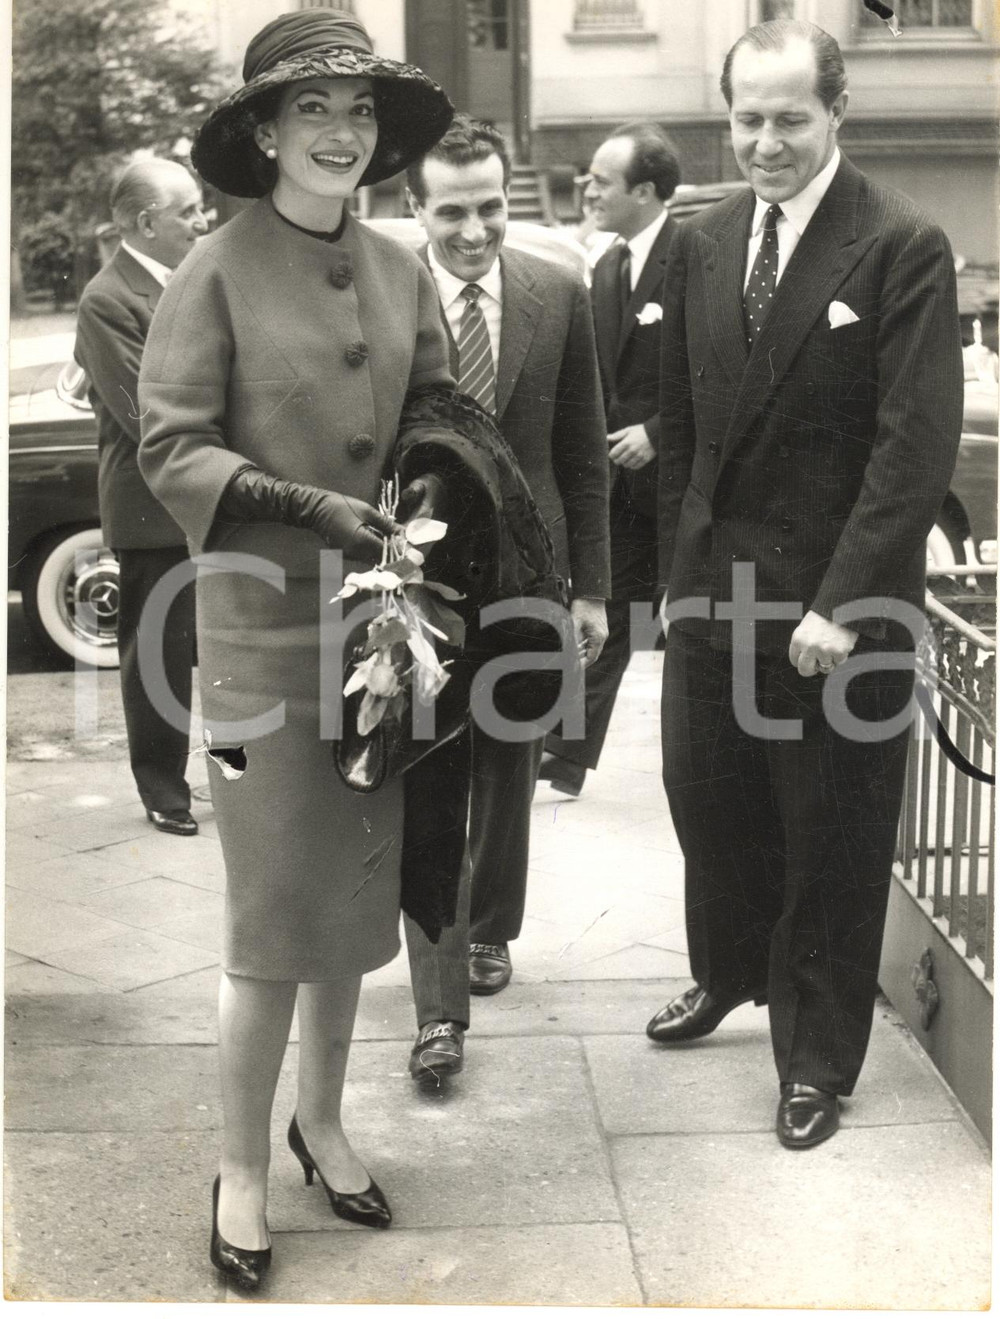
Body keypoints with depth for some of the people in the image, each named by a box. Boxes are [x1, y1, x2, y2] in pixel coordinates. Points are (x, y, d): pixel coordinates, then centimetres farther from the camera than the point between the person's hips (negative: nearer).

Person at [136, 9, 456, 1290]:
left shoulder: (400, 269, 5)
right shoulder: (218, 271, -9)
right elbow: (172, 450, -10)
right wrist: (310, 507, -20)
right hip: (265, 620, -5)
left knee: (357, 887, 14)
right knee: (276, 907, 0)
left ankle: (321, 1119, 34)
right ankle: (241, 1169, 19)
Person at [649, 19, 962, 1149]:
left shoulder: (904, 249, -11)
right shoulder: (700, 247, 6)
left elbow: (917, 445, -16)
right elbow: (680, 426, 11)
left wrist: (841, 605, -20)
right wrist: (678, 569, 7)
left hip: (837, 608, -5)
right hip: (713, 590, 5)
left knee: (831, 842, 8)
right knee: (708, 803, 18)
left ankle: (816, 1060, 27)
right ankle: (728, 974, 46)